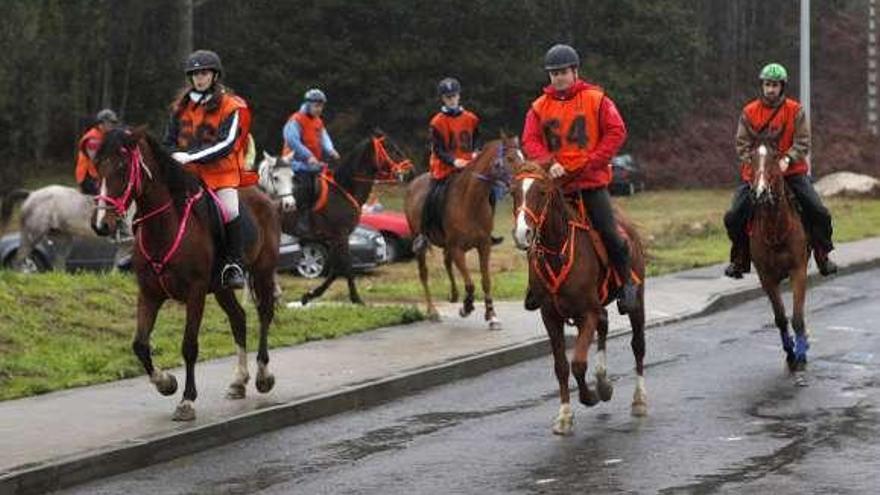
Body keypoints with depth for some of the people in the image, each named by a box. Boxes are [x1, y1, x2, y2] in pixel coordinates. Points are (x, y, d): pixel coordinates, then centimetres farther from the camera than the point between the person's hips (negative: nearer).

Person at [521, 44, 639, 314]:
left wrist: (591, 162, -13)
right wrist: (549, 163, -19)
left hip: (592, 181, -3)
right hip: (556, 183, 3)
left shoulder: (596, 99, 1)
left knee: (608, 232, -12)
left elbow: (616, 132, -5)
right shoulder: (540, 106, 7)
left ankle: (627, 283, 4)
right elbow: (530, 140, 0)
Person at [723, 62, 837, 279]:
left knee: (819, 213, -11)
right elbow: (742, 145, 1)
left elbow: (803, 143, -5)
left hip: (791, 171, 0)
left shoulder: (795, 111, -2)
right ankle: (739, 260, 8)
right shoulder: (749, 112, 0)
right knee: (733, 217, -12)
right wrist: (754, 163, -15)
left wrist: (787, 159, -22)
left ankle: (823, 256, 9)